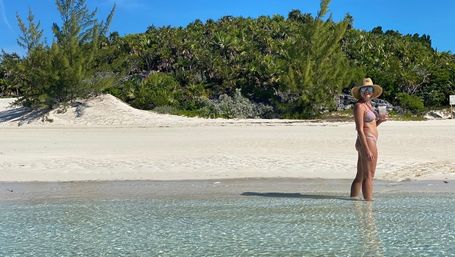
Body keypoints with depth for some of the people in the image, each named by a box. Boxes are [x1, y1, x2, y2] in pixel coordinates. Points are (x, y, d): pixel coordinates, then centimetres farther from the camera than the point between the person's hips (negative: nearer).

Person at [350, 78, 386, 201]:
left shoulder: (368, 105, 17)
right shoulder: (359, 106, -11)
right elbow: (360, 130, -18)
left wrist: (379, 120, 5)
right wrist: (367, 150, -22)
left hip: (367, 144, 10)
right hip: (367, 142, -10)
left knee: (359, 177, 12)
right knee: (368, 176, -7)